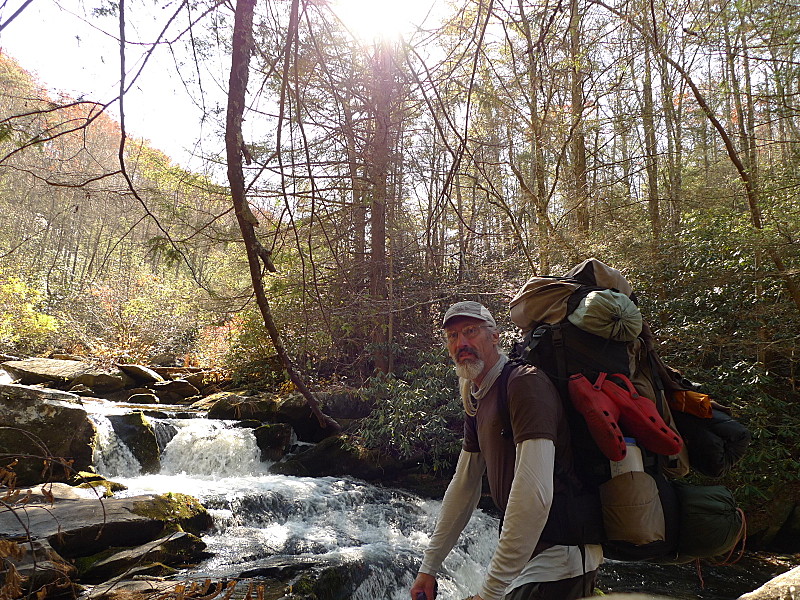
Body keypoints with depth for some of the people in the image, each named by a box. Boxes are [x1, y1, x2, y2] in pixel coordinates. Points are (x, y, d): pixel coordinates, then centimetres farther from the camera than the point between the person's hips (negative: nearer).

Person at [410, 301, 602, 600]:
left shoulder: (525, 382, -20)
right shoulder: (477, 401, 11)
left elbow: (534, 495, -29)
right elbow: (463, 487, 16)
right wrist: (428, 567, 16)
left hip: (558, 558, -8)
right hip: (527, 555, 8)